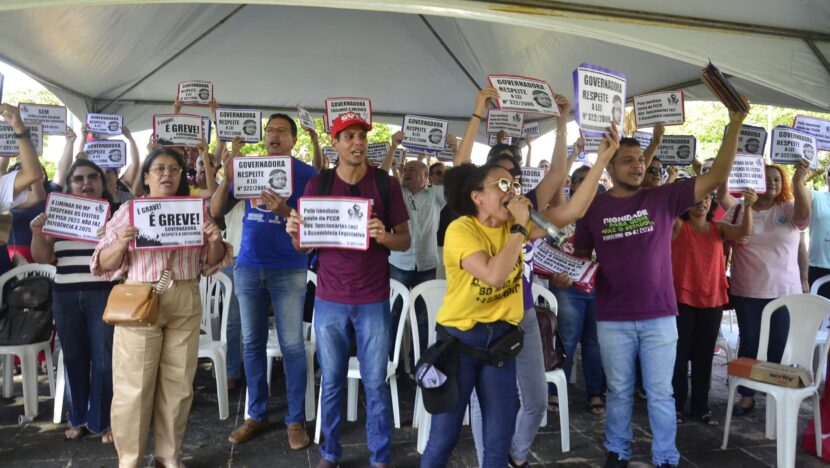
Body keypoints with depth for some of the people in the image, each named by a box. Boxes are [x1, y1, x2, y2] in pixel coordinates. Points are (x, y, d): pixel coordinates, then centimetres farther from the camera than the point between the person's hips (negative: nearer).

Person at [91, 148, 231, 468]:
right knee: (134, 385, 0)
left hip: (186, 305, 3)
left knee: (179, 383, 8)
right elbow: (104, 265, 2)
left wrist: (216, 242, -8)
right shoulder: (127, 211, 3)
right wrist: (120, 244, -18)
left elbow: (211, 263, 12)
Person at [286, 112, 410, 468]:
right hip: (329, 300, 1)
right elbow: (303, 245, 5)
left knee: (376, 383, 7)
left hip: (374, 300, -1)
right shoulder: (317, 185, 2)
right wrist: (294, 232, -17)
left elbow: (405, 240, 0)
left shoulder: (387, 184, -1)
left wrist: (385, 237, -22)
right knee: (331, 382, 12)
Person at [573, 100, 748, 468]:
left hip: (659, 316, 0)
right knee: (619, 391, 15)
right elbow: (580, 256, 8)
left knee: (661, 393, 11)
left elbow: (717, 177, -6)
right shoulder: (594, 208, -1)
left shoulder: (664, 198, -1)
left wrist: (734, 124, -13)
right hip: (613, 319, 0)